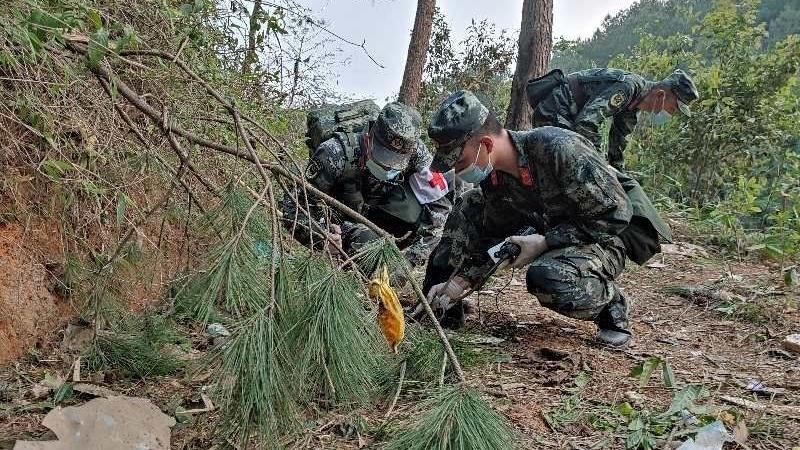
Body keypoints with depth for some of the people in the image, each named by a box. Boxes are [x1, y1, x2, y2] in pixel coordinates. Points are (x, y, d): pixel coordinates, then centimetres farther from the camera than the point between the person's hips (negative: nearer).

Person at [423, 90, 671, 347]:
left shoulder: (558, 148, -30)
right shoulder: (491, 177, -7)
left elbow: (616, 214, -25)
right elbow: (494, 237, 4)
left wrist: (545, 242, -27)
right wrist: (460, 280, -9)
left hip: (600, 241, -7)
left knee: (545, 278, -39)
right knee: (469, 208, -4)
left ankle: (611, 305, -7)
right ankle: (444, 304, 3)